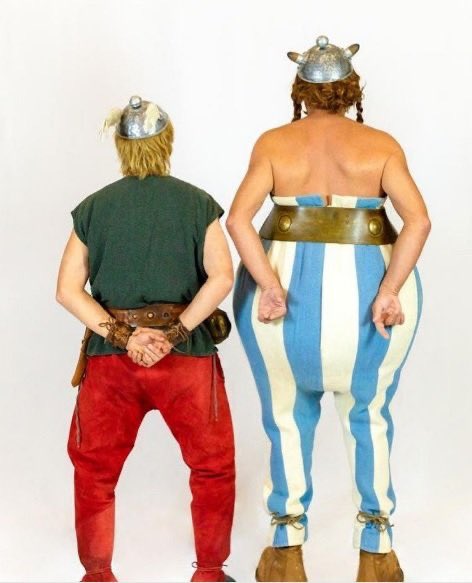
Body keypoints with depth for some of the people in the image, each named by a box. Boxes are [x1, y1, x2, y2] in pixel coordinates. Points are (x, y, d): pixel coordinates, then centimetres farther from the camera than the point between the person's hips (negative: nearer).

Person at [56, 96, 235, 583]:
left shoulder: (93, 208, 3)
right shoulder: (197, 203, -1)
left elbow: (68, 291, -5)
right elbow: (221, 276, -14)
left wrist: (121, 335, -11)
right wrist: (174, 332, -15)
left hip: (111, 357, 1)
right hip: (186, 357, -1)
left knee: (94, 469, 18)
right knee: (213, 467, 16)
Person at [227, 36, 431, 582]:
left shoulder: (274, 143, 1)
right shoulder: (381, 145, 1)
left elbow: (238, 218, -13)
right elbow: (417, 219, -14)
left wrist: (269, 286, -17)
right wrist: (388, 292, -17)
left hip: (286, 282, 0)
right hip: (368, 286, 0)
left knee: (288, 415, 17)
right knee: (368, 414, 19)